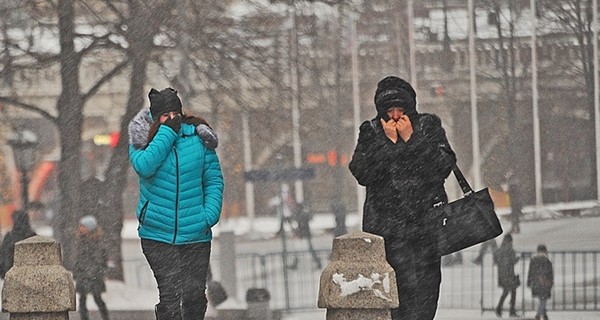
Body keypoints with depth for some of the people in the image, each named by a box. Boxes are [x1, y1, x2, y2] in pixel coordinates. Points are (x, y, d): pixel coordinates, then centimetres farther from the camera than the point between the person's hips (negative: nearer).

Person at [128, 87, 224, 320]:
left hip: (196, 234, 2)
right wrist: (167, 132, -17)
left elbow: (214, 180, 8)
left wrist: (209, 215, -5)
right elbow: (144, 166, -21)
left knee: (195, 293, 5)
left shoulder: (198, 137, 3)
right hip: (157, 235, -2)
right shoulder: (143, 139, 0)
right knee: (170, 293, -11)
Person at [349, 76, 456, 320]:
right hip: (386, 224, -1)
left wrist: (411, 139, -9)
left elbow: (445, 166, -4)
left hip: (426, 221, 1)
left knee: (427, 285, -3)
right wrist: (388, 142, -8)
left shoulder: (429, 126, 9)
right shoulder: (371, 132, 8)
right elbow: (361, 172, -4)